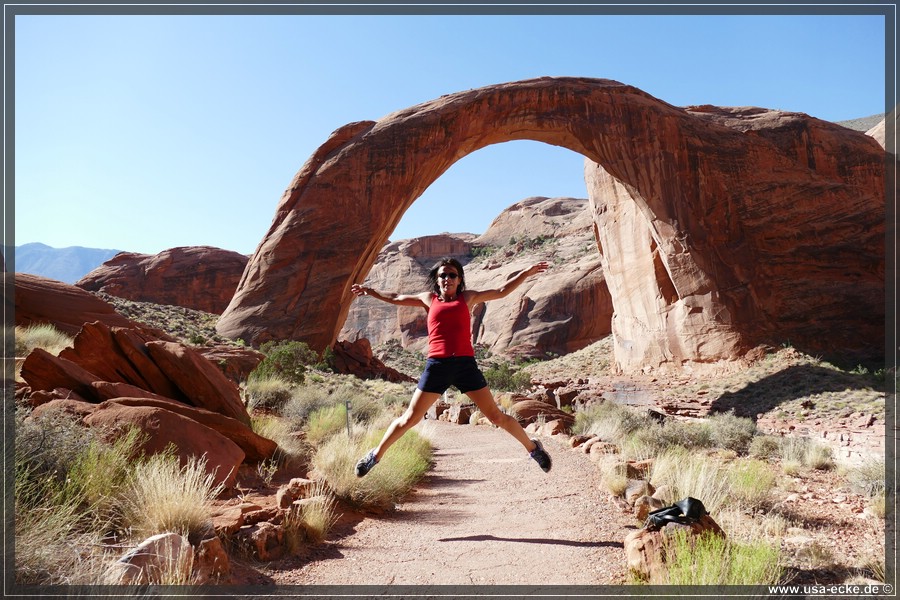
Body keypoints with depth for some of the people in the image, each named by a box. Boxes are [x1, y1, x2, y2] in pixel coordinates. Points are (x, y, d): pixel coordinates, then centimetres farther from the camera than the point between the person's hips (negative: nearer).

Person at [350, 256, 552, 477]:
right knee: (410, 418, 5)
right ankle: (376, 455, 22)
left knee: (496, 416, 3)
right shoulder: (429, 299, 15)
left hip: (465, 364, 0)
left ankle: (533, 447, 22)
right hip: (437, 365, 1)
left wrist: (527, 273, 16)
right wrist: (371, 291, 34)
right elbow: (396, 298, 28)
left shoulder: (467, 297, 14)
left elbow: (502, 291, 19)